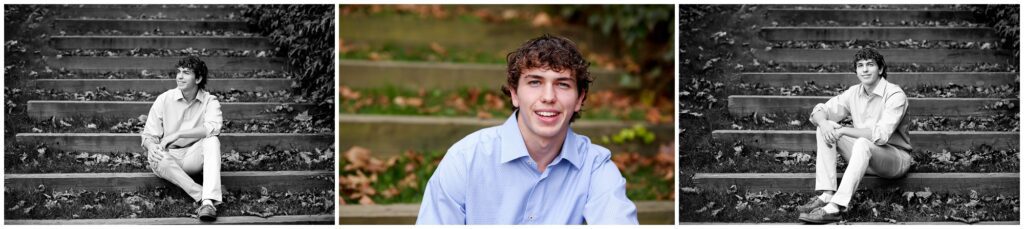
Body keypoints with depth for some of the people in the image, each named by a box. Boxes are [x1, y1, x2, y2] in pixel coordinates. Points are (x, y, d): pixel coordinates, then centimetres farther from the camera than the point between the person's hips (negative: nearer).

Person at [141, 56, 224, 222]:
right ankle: (202, 196, -42)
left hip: (193, 158, 0)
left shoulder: (209, 101, 0)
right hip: (168, 154, 0)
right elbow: (149, 135, 3)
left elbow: (213, 128, -21)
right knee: (161, 159, -35)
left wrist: (177, 134, -25)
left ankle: (208, 202, -45)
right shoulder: (164, 100, 2)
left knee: (212, 141, -30)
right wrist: (152, 147, -22)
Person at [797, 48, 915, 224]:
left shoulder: (895, 95, -16)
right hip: (866, 156, 7)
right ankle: (826, 196, -22)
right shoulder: (854, 93, 4)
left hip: (896, 159, -7)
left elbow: (881, 135, -27)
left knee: (863, 143, -37)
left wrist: (843, 130, -24)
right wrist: (824, 123, -20)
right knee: (826, 129, -9)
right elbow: (819, 111, 4)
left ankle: (834, 208, -46)